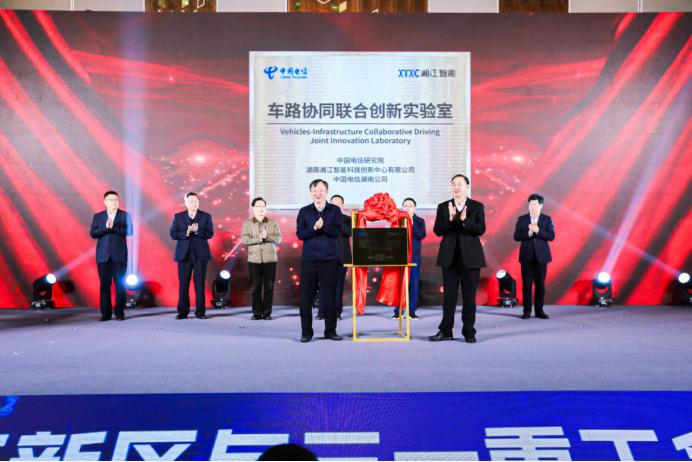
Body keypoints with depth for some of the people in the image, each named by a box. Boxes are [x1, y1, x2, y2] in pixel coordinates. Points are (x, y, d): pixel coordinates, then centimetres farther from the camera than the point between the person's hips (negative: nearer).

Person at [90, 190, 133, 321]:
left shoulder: (125, 215, 6)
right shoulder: (98, 216, 9)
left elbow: (129, 231, -7)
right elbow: (93, 233, -2)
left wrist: (113, 227, -15)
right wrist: (106, 228, -17)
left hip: (119, 255, -1)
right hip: (103, 255, 1)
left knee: (120, 284, -1)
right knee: (104, 284, 2)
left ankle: (120, 312, 5)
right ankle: (106, 313, 8)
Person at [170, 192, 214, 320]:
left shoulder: (206, 216, 6)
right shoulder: (178, 217, 7)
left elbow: (210, 234, -4)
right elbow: (173, 234, -1)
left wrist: (196, 231, -18)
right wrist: (186, 232, -16)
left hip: (200, 254, 0)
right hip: (184, 254, 1)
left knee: (200, 284, 0)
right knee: (183, 284, 2)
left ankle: (200, 311, 6)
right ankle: (183, 311, 8)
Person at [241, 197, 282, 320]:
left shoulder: (273, 223, 10)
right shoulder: (247, 223, 7)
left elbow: (278, 238, -3)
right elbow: (244, 239, -6)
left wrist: (266, 236, -19)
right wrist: (259, 238, -15)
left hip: (270, 259, 1)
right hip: (254, 259, -1)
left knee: (269, 287, 1)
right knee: (256, 287, 1)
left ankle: (267, 312, 6)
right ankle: (257, 312, 7)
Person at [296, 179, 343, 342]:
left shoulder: (335, 210, 6)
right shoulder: (304, 211, 8)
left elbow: (337, 232, -5)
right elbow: (300, 234, -2)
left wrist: (323, 226, -19)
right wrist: (314, 228, -16)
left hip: (329, 259, -1)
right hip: (309, 259, 1)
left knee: (329, 296, 3)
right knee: (306, 297, 1)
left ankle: (330, 330, 14)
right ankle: (306, 332, 10)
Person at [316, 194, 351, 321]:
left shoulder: (347, 219, 9)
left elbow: (348, 232, -10)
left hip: (342, 257, 1)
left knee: (339, 285, 2)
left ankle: (337, 312, 7)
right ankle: (322, 312, 1)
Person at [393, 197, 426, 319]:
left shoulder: (419, 221, 6)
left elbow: (422, 235, -8)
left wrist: (412, 224, -16)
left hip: (414, 256, 1)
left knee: (414, 283, 0)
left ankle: (411, 311, 6)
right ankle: (398, 311, 6)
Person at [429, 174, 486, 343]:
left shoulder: (477, 206, 3)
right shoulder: (443, 207, 7)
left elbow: (481, 229, -7)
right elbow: (437, 231, -1)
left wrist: (465, 220, -21)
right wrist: (450, 219, -17)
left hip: (470, 257, -1)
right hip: (450, 257, 1)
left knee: (469, 296, 3)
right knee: (449, 295, 4)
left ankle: (469, 332, 11)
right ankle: (445, 331, 11)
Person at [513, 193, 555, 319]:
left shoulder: (547, 219, 4)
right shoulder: (521, 219, 5)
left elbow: (551, 236, -6)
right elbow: (516, 236, -3)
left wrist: (538, 231, -17)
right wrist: (529, 233, -17)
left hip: (541, 256, 0)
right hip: (527, 256, 0)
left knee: (540, 284, 3)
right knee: (527, 284, 0)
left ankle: (539, 310, 10)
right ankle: (527, 311, 6)